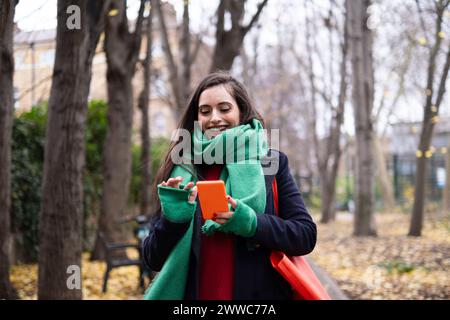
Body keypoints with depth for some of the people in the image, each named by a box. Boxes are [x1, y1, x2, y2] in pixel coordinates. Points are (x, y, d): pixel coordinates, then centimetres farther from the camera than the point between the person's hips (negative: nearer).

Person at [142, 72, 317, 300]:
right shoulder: (180, 171, -2)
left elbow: (306, 236, -8)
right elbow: (153, 260, -1)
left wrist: (251, 223, -22)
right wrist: (173, 220, -20)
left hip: (258, 293, -1)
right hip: (193, 293, 1)